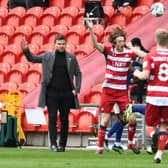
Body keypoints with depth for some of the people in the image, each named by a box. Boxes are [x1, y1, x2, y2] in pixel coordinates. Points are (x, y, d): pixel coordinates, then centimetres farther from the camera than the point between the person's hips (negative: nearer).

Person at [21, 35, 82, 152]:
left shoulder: (71, 58, 7)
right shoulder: (47, 56, 6)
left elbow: (78, 74, 12)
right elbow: (32, 59, 11)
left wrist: (77, 89, 1)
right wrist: (26, 50, -8)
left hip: (66, 93, 1)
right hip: (52, 92, -1)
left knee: (64, 119, 4)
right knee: (52, 118, -5)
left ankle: (62, 144, 12)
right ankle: (53, 144, -3)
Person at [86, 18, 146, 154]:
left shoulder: (129, 52, -2)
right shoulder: (109, 51, -4)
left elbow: (143, 54, -10)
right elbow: (96, 45, -18)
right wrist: (91, 30, -33)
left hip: (122, 91, 1)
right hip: (108, 90, -1)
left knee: (132, 119, -5)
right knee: (105, 119, -2)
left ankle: (130, 142, 19)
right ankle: (100, 146, 11)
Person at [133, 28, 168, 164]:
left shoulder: (150, 57, -5)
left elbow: (145, 75, -14)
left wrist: (137, 73, 8)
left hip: (153, 97, -1)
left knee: (150, 125, 10)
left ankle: (153, 134, -25)